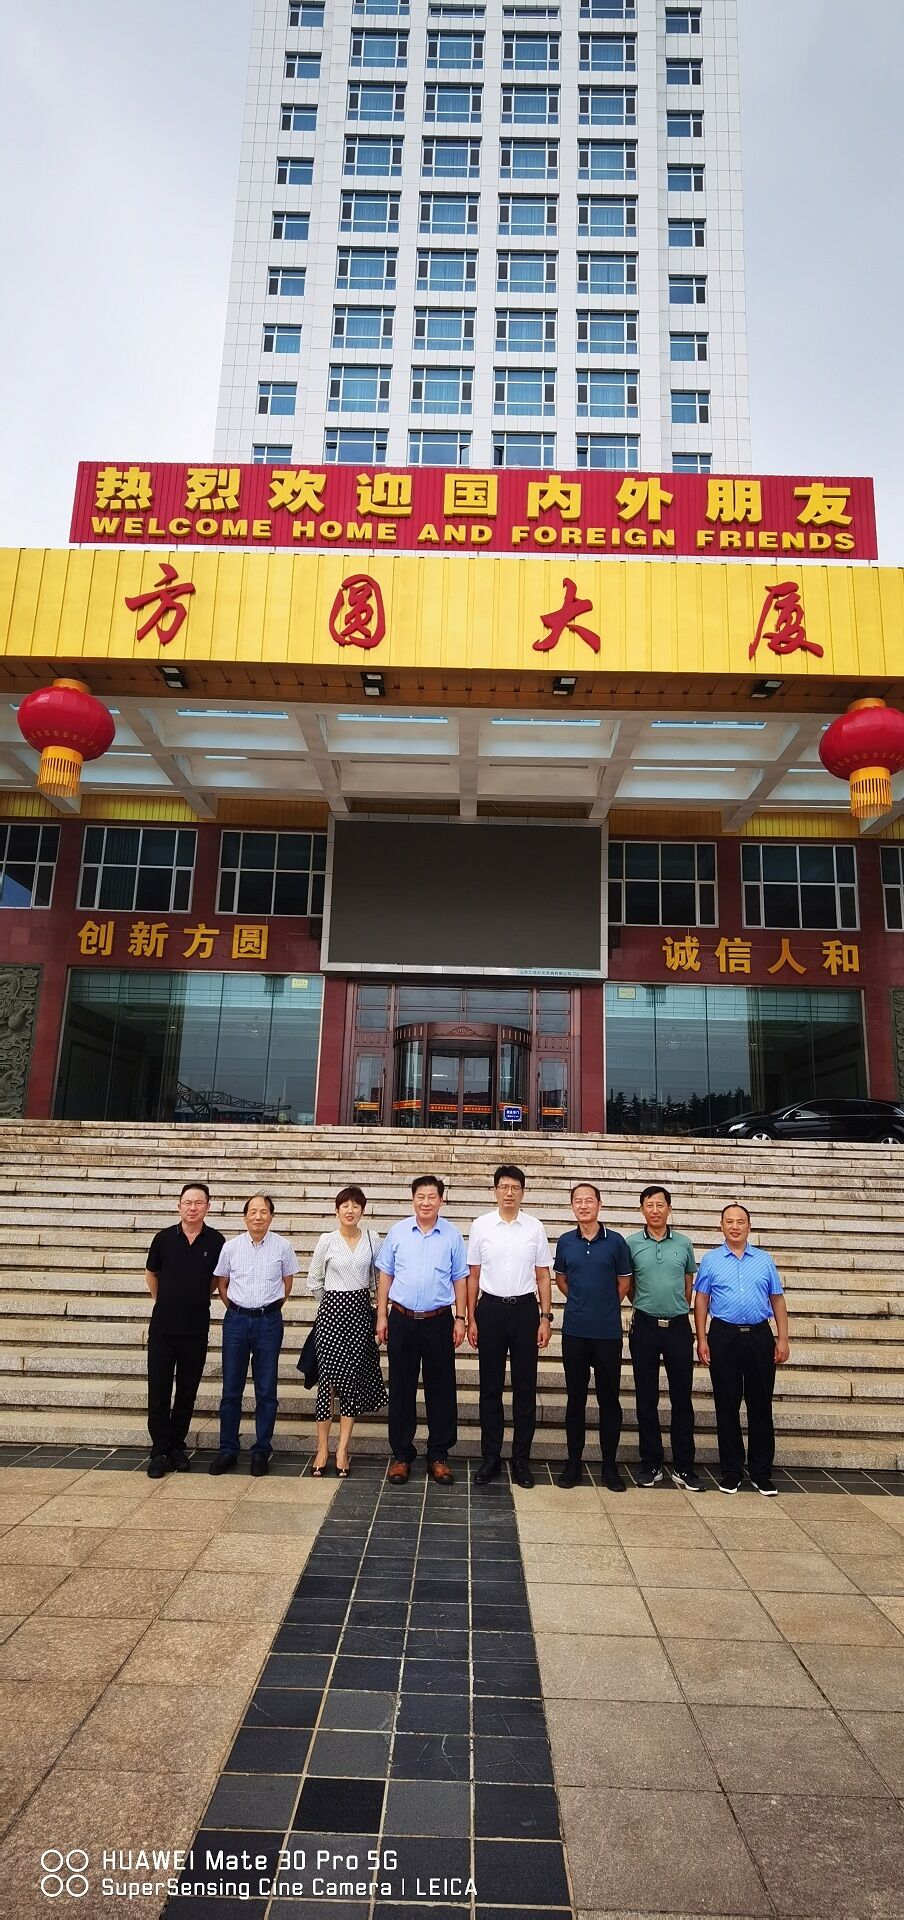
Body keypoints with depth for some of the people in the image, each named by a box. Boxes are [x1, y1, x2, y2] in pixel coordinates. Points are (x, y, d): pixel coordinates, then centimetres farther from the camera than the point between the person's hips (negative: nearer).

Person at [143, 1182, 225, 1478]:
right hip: (162, 1328, 0)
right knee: (159, 1391, 2)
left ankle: (177, 1446, 24)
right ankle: (159, 1451, 12)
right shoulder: (164, 1238, -3)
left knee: (187, 1392, 10)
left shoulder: (216, 1241, -4)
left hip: (196, 1330, 0)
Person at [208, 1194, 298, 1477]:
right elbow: (222, 1283, 12)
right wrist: (236, 1310, 9)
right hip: (236, 1319, 1)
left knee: (266, 1392, 5)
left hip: (269, 1321, -1)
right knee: (231, 1390, 7)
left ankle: (262, 1451, 16)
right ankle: (227, 1450, 18)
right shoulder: (231, 1247, -1)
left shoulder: (282, 1246, -4)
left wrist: (271, 1309, 9)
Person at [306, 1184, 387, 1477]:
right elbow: (314, 1280, 9)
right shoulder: (327, 1240, -2)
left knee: (353, 1378, 1)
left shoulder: (372, 1239, 1)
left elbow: (379, 1276, 12)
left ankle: (343, 1448, 8)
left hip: (360, 1311, 1)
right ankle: (322, 1448, 5)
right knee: (327, 1377, -3)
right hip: (332, 1310, -1)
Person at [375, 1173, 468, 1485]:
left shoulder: (452, 1235, 0)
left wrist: (460, 1319, 0)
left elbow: (459, 1279, 4)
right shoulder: (397, 1232, 1)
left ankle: (438, 1455, 17)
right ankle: (401, 1454, 19)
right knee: (401, 1389, 8)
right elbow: (385, 1275, 6)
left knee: (441, 1389, 5)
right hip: (402, 1319, 1)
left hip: (438, 1321, 0)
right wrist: (381, 1317, 3)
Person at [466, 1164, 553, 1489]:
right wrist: (471, 1319, 2)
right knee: (490, 1386, 8)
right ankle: (490, 1457, 19)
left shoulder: (535, 1228, 1)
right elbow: (473, 1275, 4)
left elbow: (543, 1276, 5)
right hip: (491, 1308, 0)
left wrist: (545, 1318, -1)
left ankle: (521, 1459, 18)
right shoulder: (480, 1225, -1)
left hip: (525, 1308, 0)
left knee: (525, 1386, 7)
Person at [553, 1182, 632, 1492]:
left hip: (608, 1332, -1)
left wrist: (605, 1309, 10)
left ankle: (609, 1464, 16)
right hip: (574, 1330, 2)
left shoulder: (615, 1241, -3)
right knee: (575, 1398, 9)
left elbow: (623, 1282, 6)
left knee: (609, 1398, 5)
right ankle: (573, 1460, 19)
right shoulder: (565, 1242, 3)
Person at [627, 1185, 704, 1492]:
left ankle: (684, 1467, 13)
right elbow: (626, 1284, 9)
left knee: (682, 1397, 4)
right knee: (646, 1398, 6)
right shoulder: (632, 1244, -1)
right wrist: (646, 1307, 10)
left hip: (678, 1326, 1)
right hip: (645, 1327, -1)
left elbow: (689, 1285, 14)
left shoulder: (683, 1243, 3)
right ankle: (651, 1464, 16)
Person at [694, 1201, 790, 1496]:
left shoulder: (764, 1260, 9)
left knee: (760, 1405, 5)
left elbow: (777, 1299, 9)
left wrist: (783, 1338, 1)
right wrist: (701, 1340, -4)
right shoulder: (711, 1260, 5)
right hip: (724, 1337, -1)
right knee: (727, 1406, 6)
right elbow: (701, 1300, 3)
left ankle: (761, 1471, 16)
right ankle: (730, 1471, 16)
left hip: (760, 1337, 1)